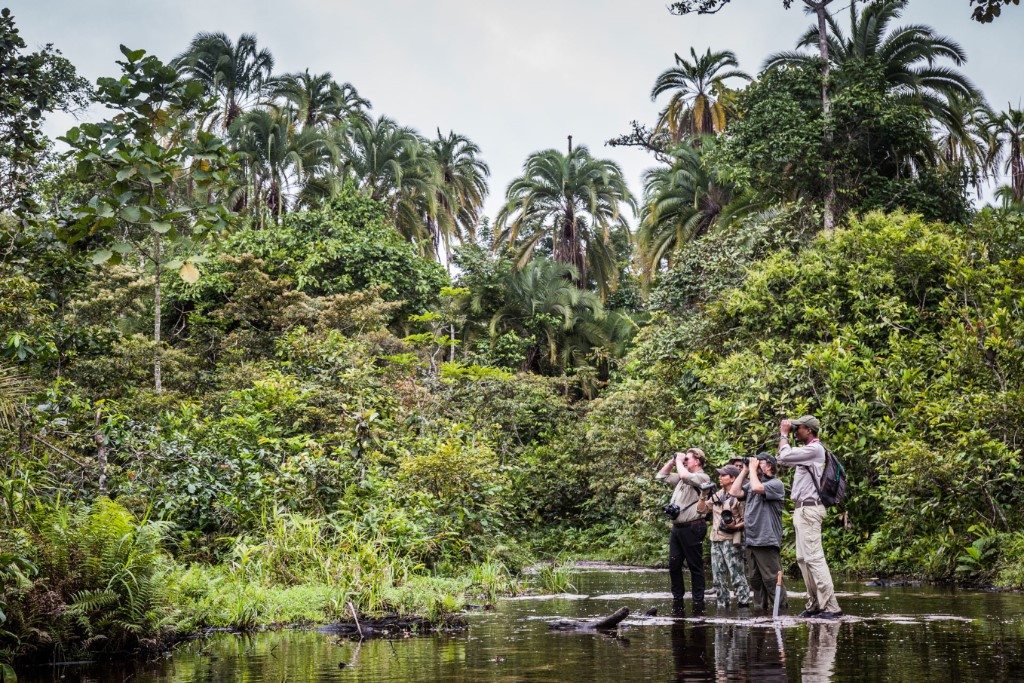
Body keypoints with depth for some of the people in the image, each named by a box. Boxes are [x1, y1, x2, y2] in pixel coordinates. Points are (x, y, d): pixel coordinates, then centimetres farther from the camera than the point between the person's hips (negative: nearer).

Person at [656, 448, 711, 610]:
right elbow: (661, 476, 27)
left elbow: (685, 476, -26)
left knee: (695, 566, -2)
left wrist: (679, 461, -9)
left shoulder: (702, 478, -6)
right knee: (674, 565, 9)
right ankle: (677, 599, 16)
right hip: (677, 527, 8)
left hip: (692, 528, -8)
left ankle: (698, 602, 2)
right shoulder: (682, 478, 19)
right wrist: (672, 461, 15)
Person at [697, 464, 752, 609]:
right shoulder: (717, 495, 14)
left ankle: (743, 604, -8)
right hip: (716, 540, 7)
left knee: (736, 575, -10)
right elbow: (701, 509, 18)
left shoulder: (738, 497, -6)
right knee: (718, 577, 9)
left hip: (731, 541, -7)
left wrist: (735, 526, -21)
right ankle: (722, 606, 15)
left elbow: (746, 520, -5)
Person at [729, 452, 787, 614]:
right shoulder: (751, 483, 19)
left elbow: (757, 488, -23)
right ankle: (763, 609, 18)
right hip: (750, 540, 8)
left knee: (771, 579, -8)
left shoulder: (776, 484, -5)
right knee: (754, 579, 11)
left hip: (767, 541, -8)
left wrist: (753, 469, -8)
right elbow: (734, 492, 5)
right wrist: (744, 471, 8)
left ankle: (782, 608, -3)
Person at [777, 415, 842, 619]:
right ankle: (814, 605, 12)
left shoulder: (814, 449, -12)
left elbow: (785, 456, -18)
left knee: (814, 557, -14)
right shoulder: (807, 450, 19)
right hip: (802, 510, 11)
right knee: (803, 559, 10)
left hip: (809, 509, -11)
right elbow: (783, 460, 25)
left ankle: (831, 607, -17)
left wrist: (784, 434, -3)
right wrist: (783, 435, 18)